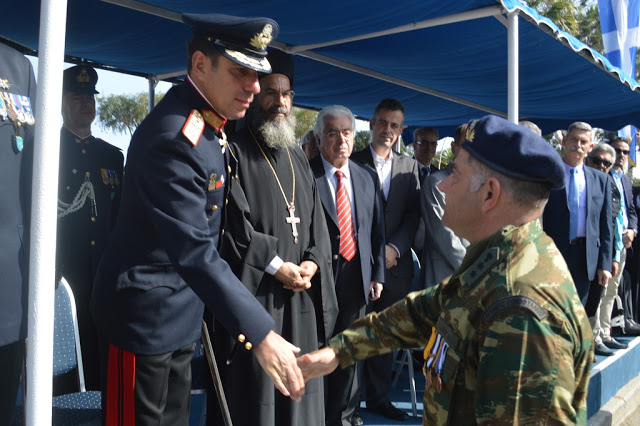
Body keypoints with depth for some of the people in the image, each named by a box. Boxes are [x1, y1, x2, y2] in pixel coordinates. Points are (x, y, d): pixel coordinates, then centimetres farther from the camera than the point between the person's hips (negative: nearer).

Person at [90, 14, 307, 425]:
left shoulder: (211, 124, 4)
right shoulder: (174, 136, -26)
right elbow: (194, 250, -33)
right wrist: (260, 335, -35)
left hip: (181, 312, 9)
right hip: (146, 314, -9)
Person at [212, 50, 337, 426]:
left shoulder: (298, 158, 16)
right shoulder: (235, 152, -4)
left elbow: (317, 220, 14)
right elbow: (233, 222, -12)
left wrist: (314, 261, -3)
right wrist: (275, 265, -14)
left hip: (301, 296, 6)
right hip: (252, 292, -6)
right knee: (252, 393, 1)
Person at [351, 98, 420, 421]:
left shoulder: (409, 166, 11)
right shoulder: (352, 162, 0)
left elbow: (413, 214, 6)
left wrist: (395, 248, -8)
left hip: (395, 262, 3)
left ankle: (379, 397, 25)